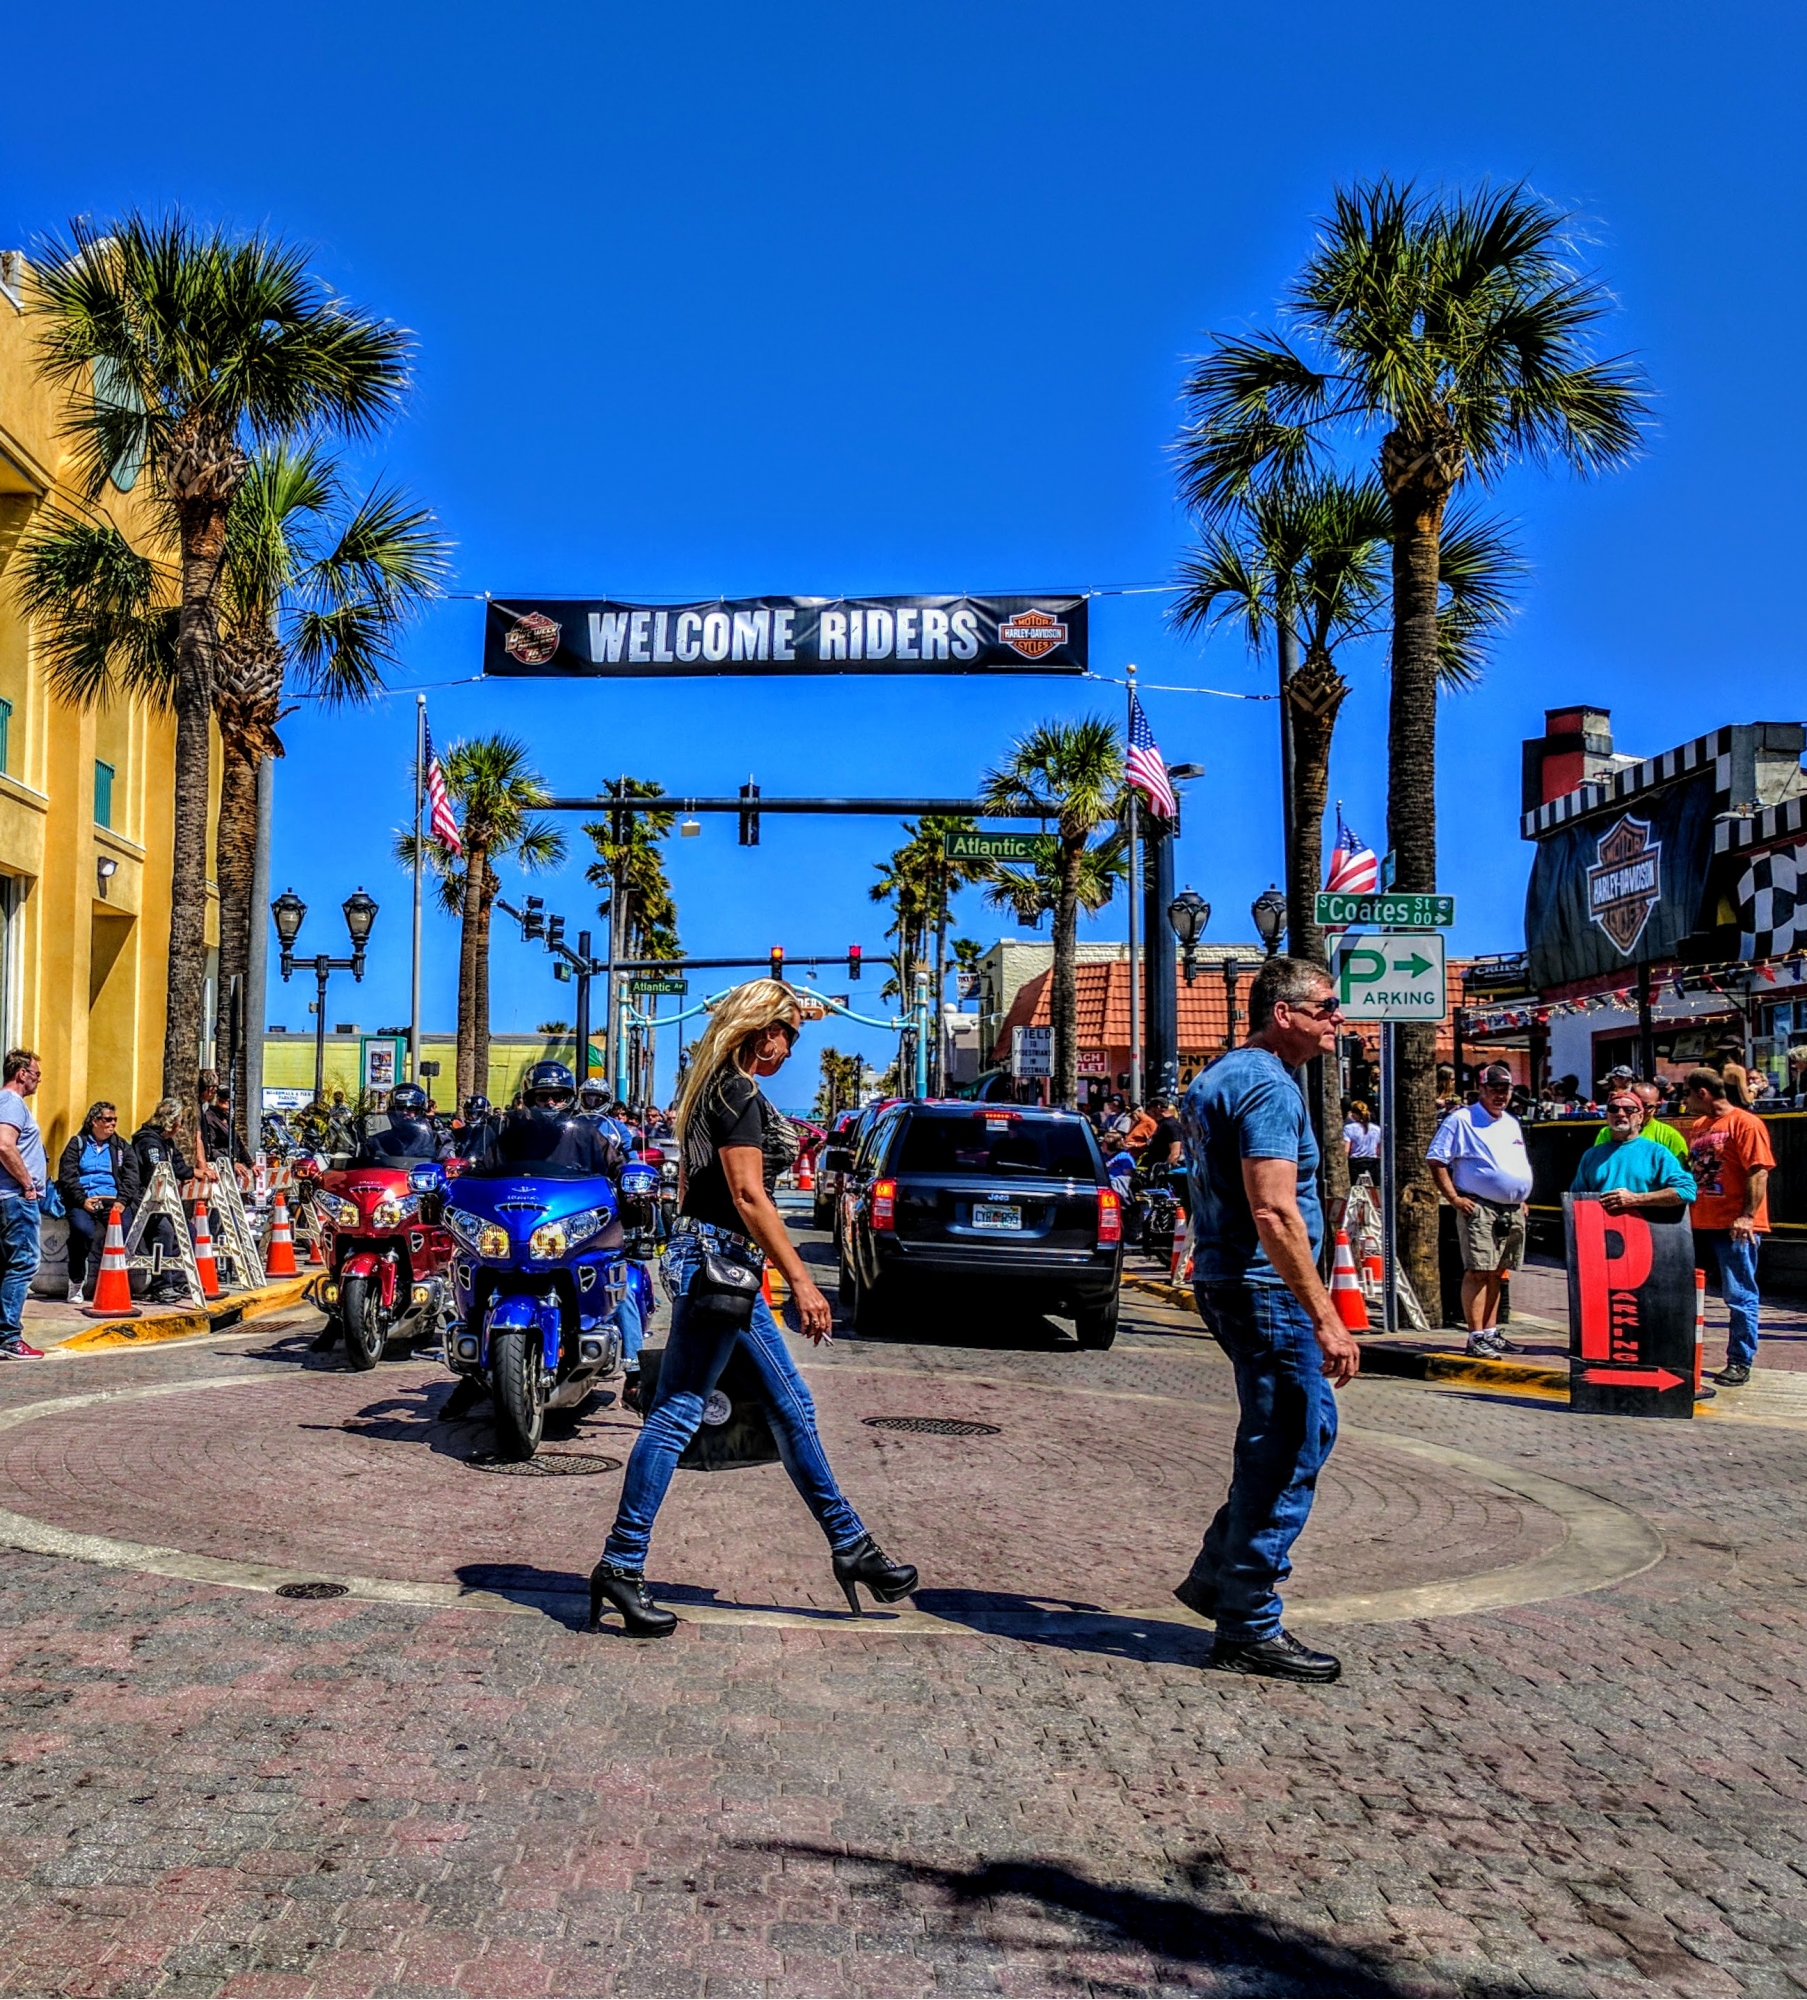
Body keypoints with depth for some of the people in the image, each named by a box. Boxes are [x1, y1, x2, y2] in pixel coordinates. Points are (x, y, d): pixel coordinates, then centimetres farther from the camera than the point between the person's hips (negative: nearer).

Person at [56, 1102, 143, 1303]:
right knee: (83, 1229, -33)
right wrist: (82, 1199, -14)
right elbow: (67, 1175, 1)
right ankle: (76, 1282, -19)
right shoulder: (77, 1143, 13)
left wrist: (122, 1200, -9)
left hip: (112, 1200, 2)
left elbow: (131, 1177, 9)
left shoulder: (121, 1147, 20)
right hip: (83, 1201, -2)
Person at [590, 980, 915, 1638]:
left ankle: (850, 1545, 17)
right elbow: (748, 1195, -21)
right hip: (717, 1261, -11)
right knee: (676, 1415, -3)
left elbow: (689, 1185, 22)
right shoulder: (740, 1096, -13)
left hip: (711, 1261, 11)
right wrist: (801, 1281, -22)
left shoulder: (710, 1090, 17)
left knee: (792, 1407, 11)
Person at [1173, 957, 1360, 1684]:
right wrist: (1326, 1318, -25)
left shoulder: (1216, 1078, 15)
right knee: (1284, 1454, -2)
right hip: (1264, 1290, -10)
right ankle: (1248, 1629, 7)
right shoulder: (1267, 1088, -17)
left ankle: (1217, 1575, 25)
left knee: (1309, 1428, 20)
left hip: (1228, 1281, 10)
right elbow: (1275, 1214, -25)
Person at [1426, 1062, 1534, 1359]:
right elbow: (1436, 1159, -7)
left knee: (1496, 1273, 11)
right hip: (1479, 1209, -7)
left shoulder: (1512, 1124, 20)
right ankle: (1476, 1337, -12)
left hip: (1513, 1211, 7)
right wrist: (1453, 1198, -13)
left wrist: (1522, 1199, 18)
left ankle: (1491, 1332, 18)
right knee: (1478, 1272, -11)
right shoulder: (1462, 1120, -3)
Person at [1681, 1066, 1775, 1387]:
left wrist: (1747, 1217, -23)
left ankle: (1740, 1362, 7)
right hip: (1699, 1223, 9)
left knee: (1739, 1296, -1)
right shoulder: (1698, 1126, 14)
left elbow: (1759, 1173, -17)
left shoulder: (1745, 1123, -11)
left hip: (1734, 1227, -9)